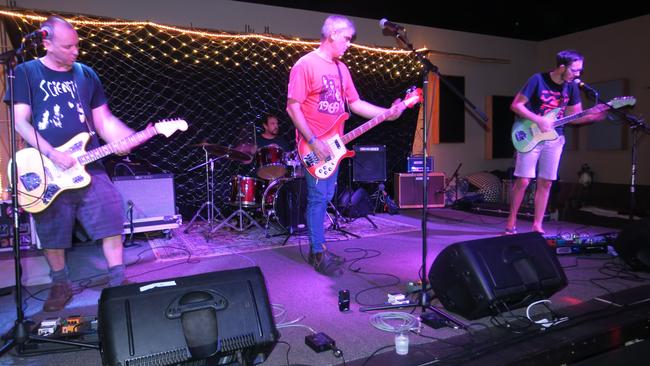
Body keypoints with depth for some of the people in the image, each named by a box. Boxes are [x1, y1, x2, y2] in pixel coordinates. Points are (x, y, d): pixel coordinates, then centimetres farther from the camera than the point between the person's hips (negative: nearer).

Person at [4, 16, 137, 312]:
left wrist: (128, 139, -10)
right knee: (52, 233, 8)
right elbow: (20, 121, -5)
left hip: (87, 165, 2)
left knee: (112, 216, -7)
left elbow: (103, 119, 8)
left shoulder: (86, 75, 11)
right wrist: (51, 154, -18)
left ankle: (117, 280, 7)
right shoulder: (26, 73, 2)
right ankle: (60, 284, 28)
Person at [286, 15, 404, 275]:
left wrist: (388, 113, 2)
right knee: (318, 198, -5)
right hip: (314, 145, -8)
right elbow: (292, 107, -15)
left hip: (332, 144, 8)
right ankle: (319, 254, 7)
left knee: (324, 198, 12)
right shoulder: (306, 65, -11)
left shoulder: (341, 68, 14)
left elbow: (355, 104, 14)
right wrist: (313, 141, -19)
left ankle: (316, 249, 23)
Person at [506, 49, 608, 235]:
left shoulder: (572, 87, 6)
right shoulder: (538, 80, -10)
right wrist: (539, 120, -18)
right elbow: (515, 105, -11)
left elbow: (574, 116, 10)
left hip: (554, 138, 5)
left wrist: (591, 116, -10)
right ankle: (511, 223, 5)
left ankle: (537, 226, 12)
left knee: (545, 183, 4)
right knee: (523, 181, -7)